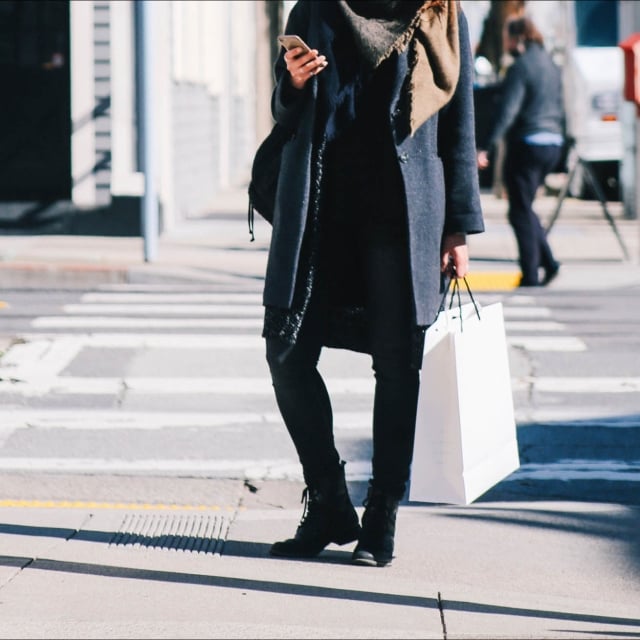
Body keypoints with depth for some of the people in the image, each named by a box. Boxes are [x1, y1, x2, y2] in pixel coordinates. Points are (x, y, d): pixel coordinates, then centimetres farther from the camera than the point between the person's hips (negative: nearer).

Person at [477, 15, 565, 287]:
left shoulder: (520, 68, -13)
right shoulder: (551, 65, 13)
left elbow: (507, 111, -20)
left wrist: (486, 147, -20)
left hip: (527, 143, -8)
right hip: (553, 143, 8)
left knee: (520, 212, 0)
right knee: (525, 208, 19)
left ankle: (531, 275, -1)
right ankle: (548, 262, 8)